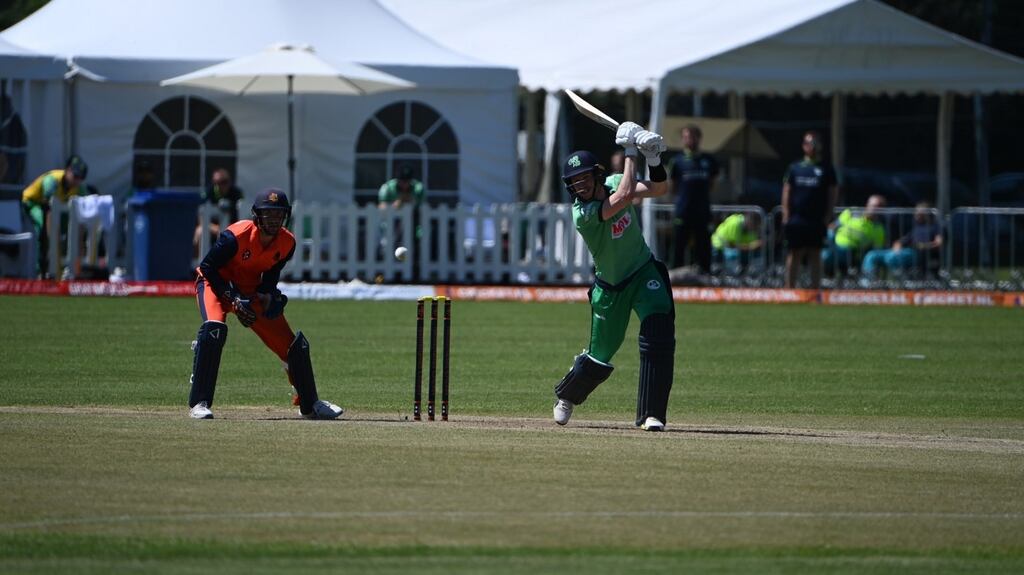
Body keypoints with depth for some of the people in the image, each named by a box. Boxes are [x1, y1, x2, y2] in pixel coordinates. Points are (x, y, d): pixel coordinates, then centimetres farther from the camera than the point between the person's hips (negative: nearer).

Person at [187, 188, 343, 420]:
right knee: (214, 329, -35)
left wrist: (267, 294, -15)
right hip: (218, 284, -5)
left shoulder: (287, 243, -12)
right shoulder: (236, 236, -29)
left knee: (293, 344, 3)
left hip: (252, 291, 5)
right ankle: (199, 403, -31)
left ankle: (310, 405, 24)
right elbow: (208, 268, -20)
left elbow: (272, 273, 6)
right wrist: (233, 298, -25)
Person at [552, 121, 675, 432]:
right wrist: (630, 152, -34)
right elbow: (625, 196, -40)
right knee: (600, 359, 8)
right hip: (610, 287, -3)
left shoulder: (613, 184, -10)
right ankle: (566, 395, 43)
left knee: (659, 335, -21)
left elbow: (659, 188, -9)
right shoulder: (583, 213, -28)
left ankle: (650, 414, -16)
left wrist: (654, 158, -27)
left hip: (644, 272, 3)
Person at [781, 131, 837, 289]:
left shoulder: (826, 170, 6)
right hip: (796, 220, 1)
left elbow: (832, 196, 5)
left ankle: (815, 291, 3)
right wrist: (786, 218, 0)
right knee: (794, 255, 1)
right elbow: (786, 193, 9)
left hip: (817, 220, -1)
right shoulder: (794, 168, 10)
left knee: (815, 255, 1)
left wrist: (826, 219, -4)